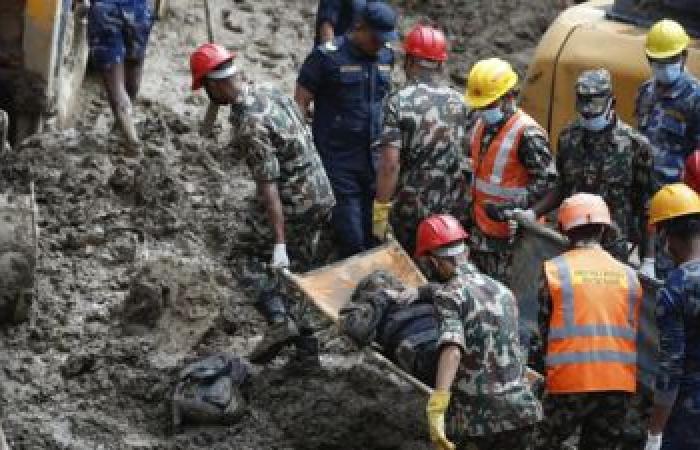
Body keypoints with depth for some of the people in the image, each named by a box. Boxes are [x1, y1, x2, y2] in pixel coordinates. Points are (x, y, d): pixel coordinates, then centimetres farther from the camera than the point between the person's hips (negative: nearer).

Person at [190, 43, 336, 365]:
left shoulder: (249, 125, -23)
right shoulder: (272, 95, 5)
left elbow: (269, 186, -26)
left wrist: (279, 244, -27)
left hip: (292, 206, -8)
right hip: (321, 198, 8)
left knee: (247, 255, 10)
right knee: (297, 270, 17)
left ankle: (279, 319, -5)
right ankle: (307, 348, 16)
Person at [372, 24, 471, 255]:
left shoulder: (399, 102, -13)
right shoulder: (458, 102, 2)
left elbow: (390, 163, -19)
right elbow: (465, 152, 11)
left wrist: (380, 210, -14)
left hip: (412, 210, -4)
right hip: (453, 210, 4)